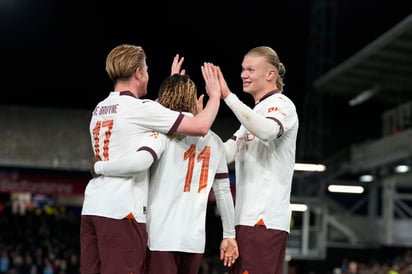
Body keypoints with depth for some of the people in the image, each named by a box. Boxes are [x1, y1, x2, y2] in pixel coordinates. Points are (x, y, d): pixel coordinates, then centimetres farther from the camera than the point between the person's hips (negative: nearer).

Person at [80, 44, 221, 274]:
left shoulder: (100, 110, 17)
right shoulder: (139, 108, -7)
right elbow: (201, 126, -7)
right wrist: (215, 95, 10)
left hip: (93, 206, 8)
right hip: (122, 211, -8)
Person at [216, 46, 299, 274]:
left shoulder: (282, 104, -3)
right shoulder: (253, 113, 24)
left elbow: (266, 130, -27)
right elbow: (225, 154, 18)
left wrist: (227, 95, -27)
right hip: (247, 218, 9)